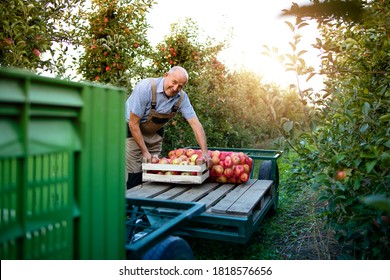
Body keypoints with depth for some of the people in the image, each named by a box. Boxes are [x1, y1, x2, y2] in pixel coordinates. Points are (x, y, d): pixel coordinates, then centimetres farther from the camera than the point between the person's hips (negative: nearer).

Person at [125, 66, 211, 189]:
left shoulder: (182, 97, -14)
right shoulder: (145, 87, -28)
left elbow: (195, 123, -13)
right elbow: (134, 123, -24)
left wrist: (205, 152, -21)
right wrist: (145, 152, -22)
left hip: (155, 133, 5)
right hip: (132, 131, -4)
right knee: (135, 174, -8)